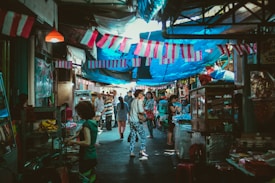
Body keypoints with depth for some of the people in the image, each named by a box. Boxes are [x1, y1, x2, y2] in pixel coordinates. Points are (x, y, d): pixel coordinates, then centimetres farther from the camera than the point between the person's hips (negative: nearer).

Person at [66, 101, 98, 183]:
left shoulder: (86, 124, -22)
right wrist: (72, 138, 13)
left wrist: (74, 142, -18)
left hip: (86, 157, -9)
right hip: (93, 155, 9)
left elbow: (87, 142, -29)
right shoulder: (93, 122, 5)